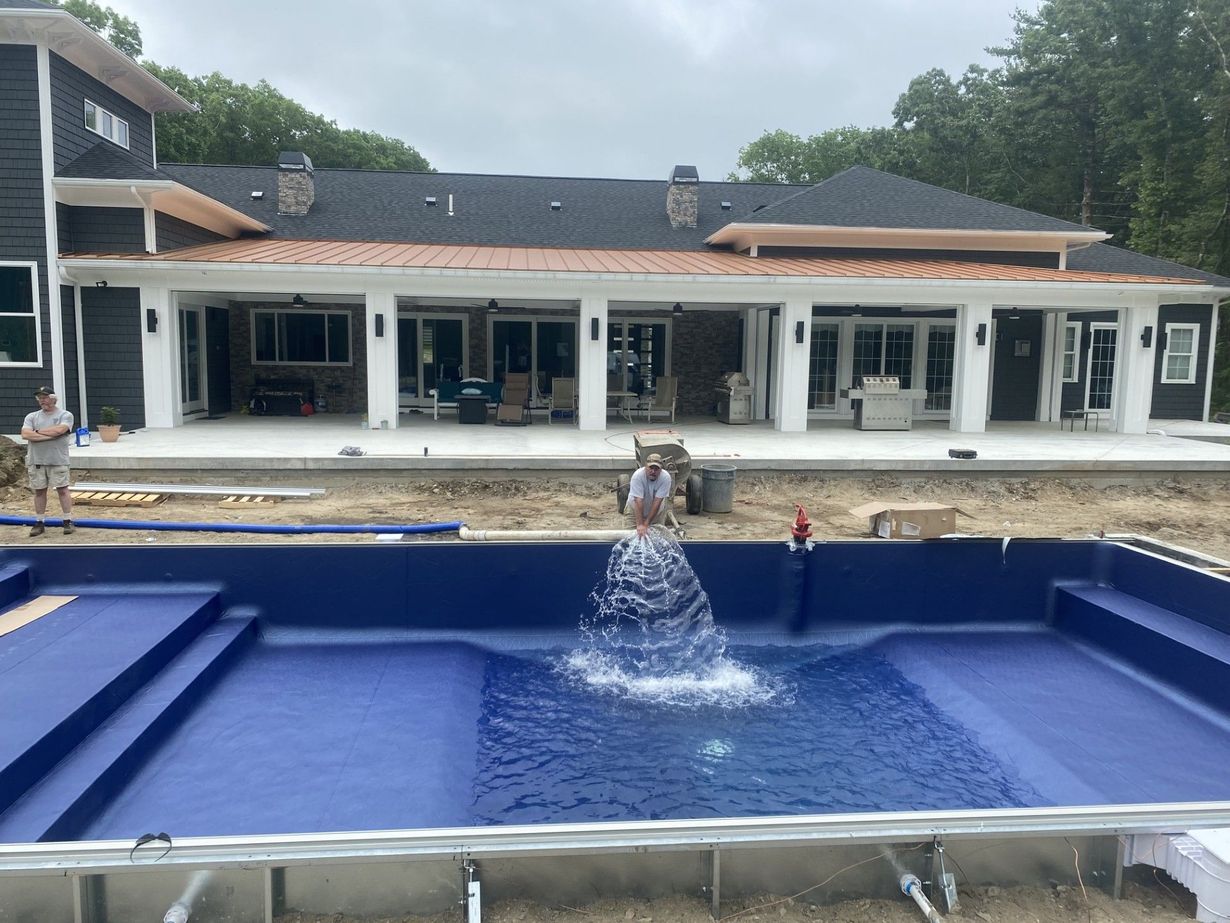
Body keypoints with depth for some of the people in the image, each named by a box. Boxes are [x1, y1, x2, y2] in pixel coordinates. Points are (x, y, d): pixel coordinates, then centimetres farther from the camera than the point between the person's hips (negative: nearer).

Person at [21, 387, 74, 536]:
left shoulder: (65, 415, 1)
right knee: (39, 491, 8)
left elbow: (58, 430, -18)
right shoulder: (31, 417, 10)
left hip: (58, 460, -4)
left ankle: (68, 521, 3)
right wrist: (50, 435, -13)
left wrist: (38, 431, -4)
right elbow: (25, 434, -7)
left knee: (62, 490, -3)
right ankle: (39, 523, 16)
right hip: (36, 461, 4)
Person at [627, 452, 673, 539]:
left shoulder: (665, 477, -27)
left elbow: (657, 502, -28)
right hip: (635, 510, -1)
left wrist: (646, 524, -30)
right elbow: (638, 501, -36)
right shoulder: (638, 476, -31)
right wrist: (640, 525, -42)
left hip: (656, 511, 1)